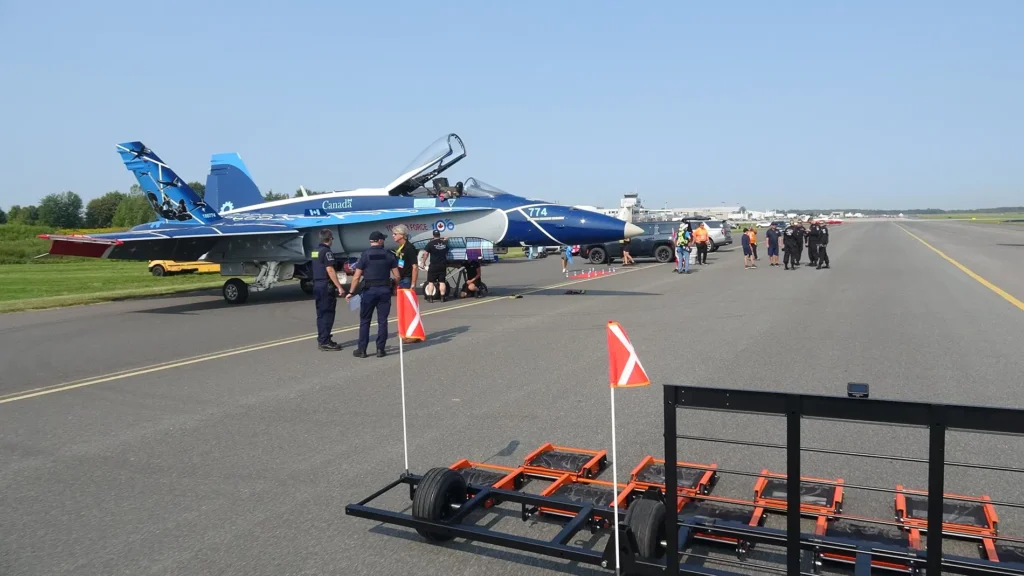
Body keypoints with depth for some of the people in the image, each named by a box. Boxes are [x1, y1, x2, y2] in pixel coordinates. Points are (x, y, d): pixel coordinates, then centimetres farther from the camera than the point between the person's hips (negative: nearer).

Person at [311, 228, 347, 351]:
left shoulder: (316, 251, 14)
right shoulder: (327, 251, -14)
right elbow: (330, 270, -21)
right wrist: (339, 287, -21)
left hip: (317, 285, 9)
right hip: (326, 286, -9)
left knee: (321, 314, 13)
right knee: (327, 314, -5)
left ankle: (322, 339, 18)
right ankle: (325, 341, -5)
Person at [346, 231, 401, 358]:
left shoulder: (364, 255, -4)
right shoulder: (389, 255, 1)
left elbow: (356, 276, -6)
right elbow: (397, 276, -1)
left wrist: (351, 292, 1)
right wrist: (396, 286, 18)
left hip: (369, 290, -1)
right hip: (385, 290, 1)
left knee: (365, 321, 7)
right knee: (382, 321, 7)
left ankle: (362, 350, 9)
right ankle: (380, 349, 7)